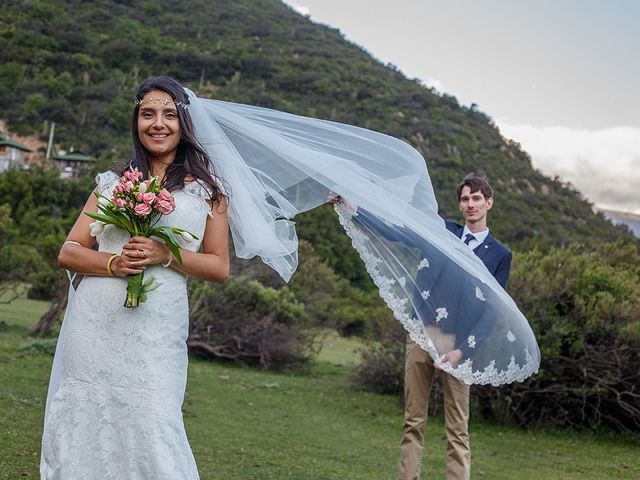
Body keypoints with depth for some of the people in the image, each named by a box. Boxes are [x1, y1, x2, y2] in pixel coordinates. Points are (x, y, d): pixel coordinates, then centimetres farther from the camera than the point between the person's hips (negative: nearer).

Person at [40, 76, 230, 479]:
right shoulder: (113, 183, 14)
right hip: (92, 326, 3)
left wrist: (166, 254, -10)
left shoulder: (206, 189, 9)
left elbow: (220, 267, 7)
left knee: (151, 431, -10)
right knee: (78, 427, 3)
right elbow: (68, 252, 11)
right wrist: (113, 262, -9)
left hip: (156, 332, -2)